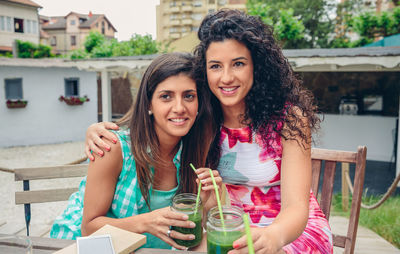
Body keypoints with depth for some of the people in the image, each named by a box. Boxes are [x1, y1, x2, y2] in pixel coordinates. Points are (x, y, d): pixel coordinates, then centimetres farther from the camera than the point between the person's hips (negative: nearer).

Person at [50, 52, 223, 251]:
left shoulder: (193, 149, -9)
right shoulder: (114, 147, -22)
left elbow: (186, 225, 0)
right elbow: (89, 228, -14)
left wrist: (202, 199, -20)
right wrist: (146, 222, -29)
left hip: (150, 248, 3)